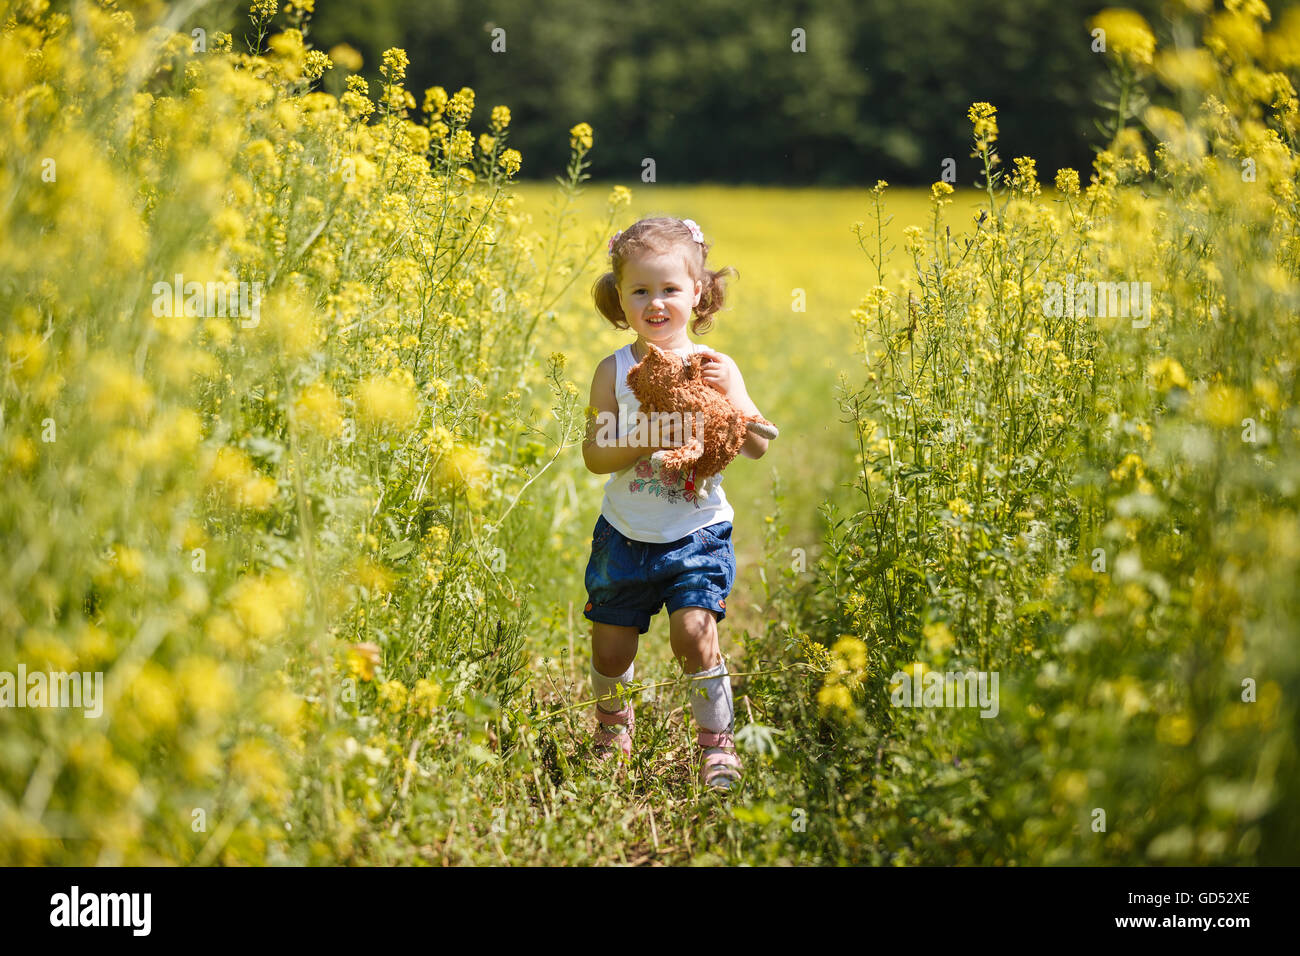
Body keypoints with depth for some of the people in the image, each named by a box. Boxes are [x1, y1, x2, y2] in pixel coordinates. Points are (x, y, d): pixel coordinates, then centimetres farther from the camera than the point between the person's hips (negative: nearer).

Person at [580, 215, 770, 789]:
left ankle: (717, 742, 2)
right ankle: (613, 721, 38)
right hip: (626, 536, 2)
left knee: (694, 634, -17)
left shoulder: (714, 368, -5)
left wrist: (730, 393, -23)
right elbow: (594, 455, -7)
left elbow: (758, 446, -9)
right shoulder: (614, 370, -5)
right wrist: (644, 441, -24)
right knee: (611, 647, 7)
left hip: (696, 533, -2)